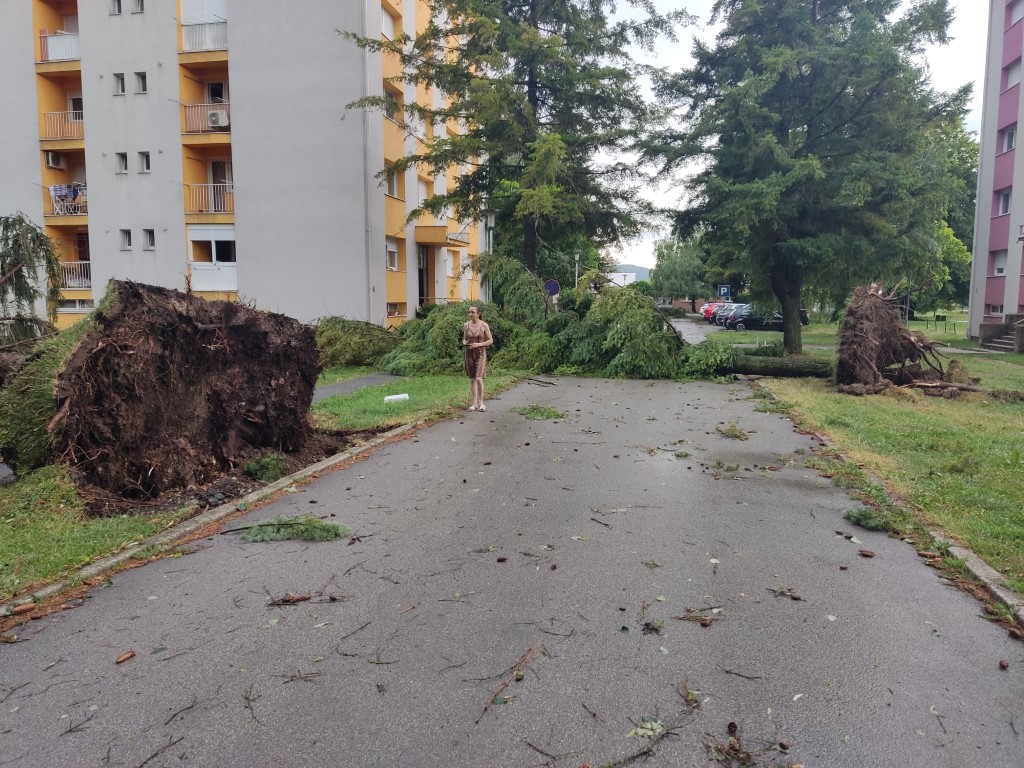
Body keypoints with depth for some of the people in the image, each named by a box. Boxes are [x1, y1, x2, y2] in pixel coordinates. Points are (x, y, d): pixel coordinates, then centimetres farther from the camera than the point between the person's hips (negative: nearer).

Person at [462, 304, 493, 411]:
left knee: (479, 378, -12)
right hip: (469, 353, 3)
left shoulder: (484, 325, -4)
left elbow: (490, 340, -1)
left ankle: (481, 402, 3)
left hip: (480, 353, -3)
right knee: (472, 379, 6)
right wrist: (464, 343, -6)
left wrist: (479, 344, -14)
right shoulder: (466, 325, 5)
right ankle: (474, 403, 12)